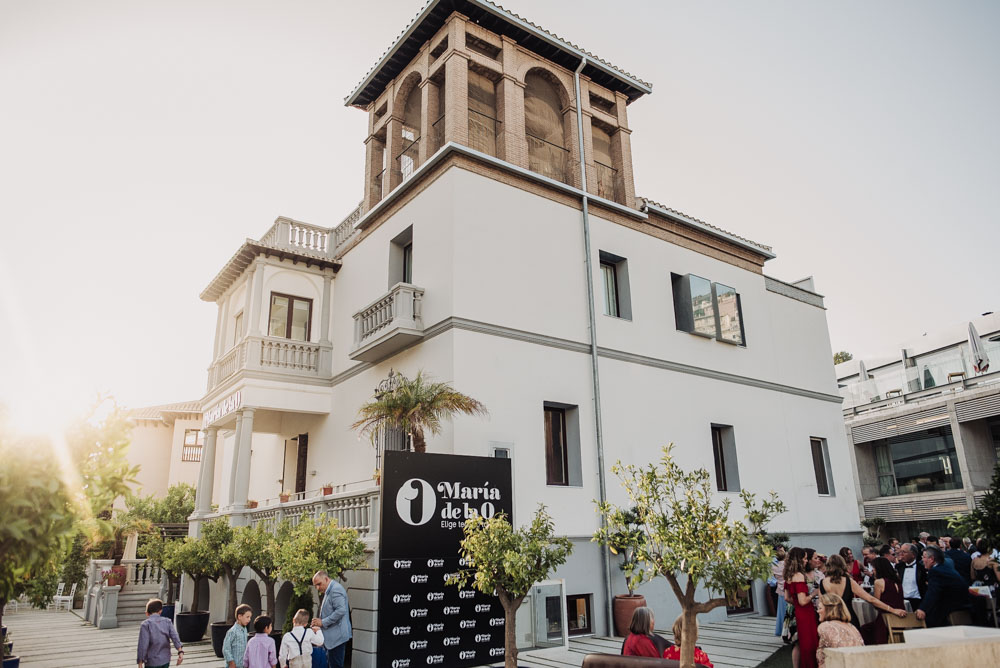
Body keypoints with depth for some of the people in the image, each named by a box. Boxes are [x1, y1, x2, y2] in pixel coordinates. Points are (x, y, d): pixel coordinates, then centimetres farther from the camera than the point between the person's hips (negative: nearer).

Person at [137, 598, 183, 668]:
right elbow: (175, 636, -10)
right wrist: (180, 651, -18)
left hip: (152, 662, -4)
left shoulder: (146, 624, -8)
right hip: (165, 661, 4)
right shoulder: (167, 622, 3)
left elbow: (143, 645, -14)